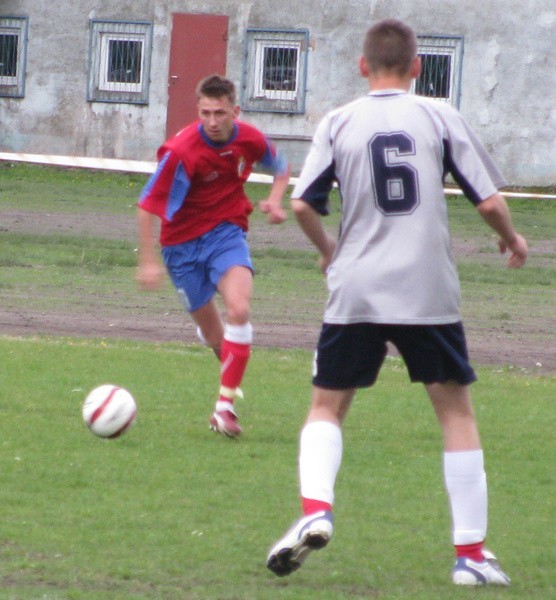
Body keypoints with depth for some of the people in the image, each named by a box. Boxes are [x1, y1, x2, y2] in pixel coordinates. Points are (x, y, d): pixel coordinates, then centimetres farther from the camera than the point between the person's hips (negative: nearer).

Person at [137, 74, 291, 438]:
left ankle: (226, 405, -21)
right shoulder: (181, 152, -22)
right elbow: (148, 206, -17)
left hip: (227, 232, 1)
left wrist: (275, 200, -6)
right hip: (184, 241, -1)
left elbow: (281, 168, 14)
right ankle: (233, 373, 42)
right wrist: (148, 261, -20)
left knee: (239, 309, -24)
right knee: (212, 331, 8)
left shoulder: (250, 140, -10)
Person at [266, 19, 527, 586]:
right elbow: (489, 200, -1)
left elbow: (301, 204, -1)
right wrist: (512, 239, 20)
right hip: (429, 293, -1)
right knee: (456, 412, 11)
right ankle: (471, 551, 8)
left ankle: (315, 508, -12)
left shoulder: (338, 123, 3)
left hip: (355, 291, 1)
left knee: (326, 406, 14)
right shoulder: (439, 117, 1)